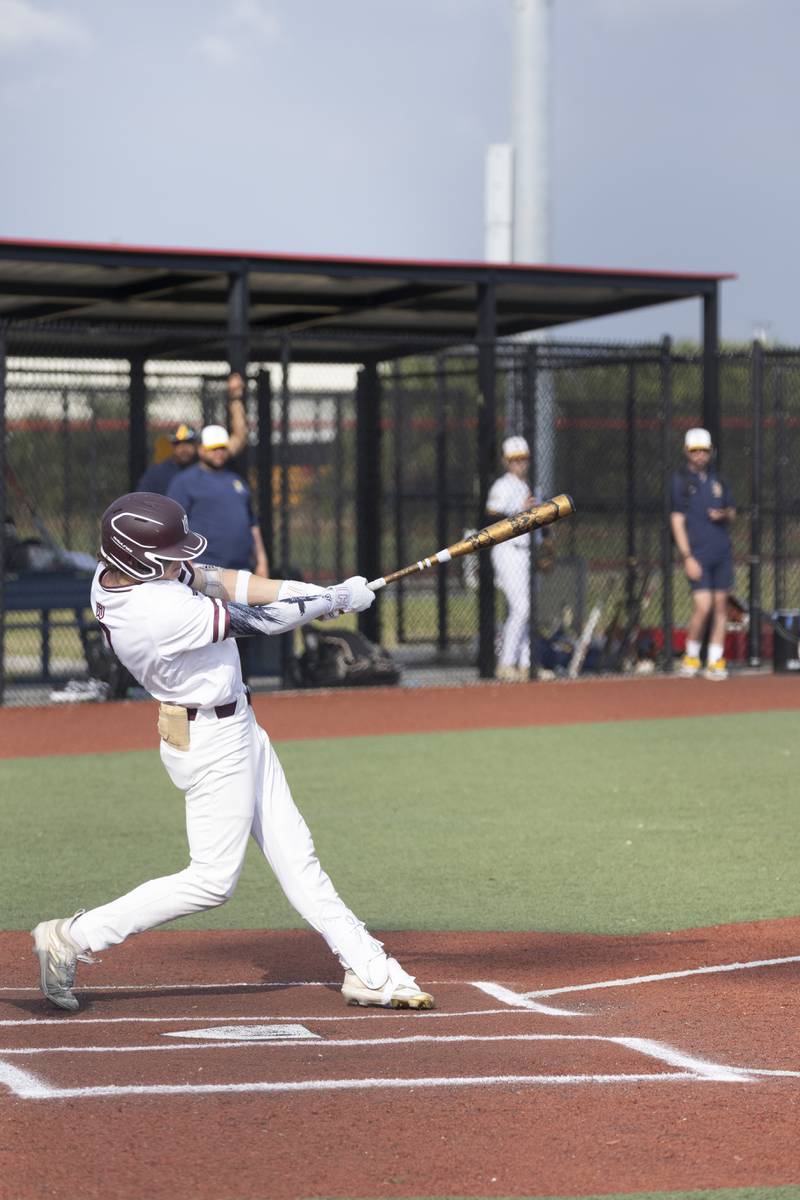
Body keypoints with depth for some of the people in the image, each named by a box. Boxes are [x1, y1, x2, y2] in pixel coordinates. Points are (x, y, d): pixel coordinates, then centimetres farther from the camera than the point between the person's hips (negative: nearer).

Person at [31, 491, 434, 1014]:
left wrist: (320, 593, -7)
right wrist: (337, 600, -8)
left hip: (235, 726, 10)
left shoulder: (116, 573, -6)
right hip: (212, 743, -10)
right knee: (213, 880, 0)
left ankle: (367, 969, 17)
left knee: (295, 854, 12)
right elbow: (258, 620, -22)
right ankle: (73, 938, 6)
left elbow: (215, 580, 0)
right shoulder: (162, 612, -32)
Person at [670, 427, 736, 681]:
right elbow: (677, 521, -6)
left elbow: (732, 512, 22)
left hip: (722, 552, 5)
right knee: (703, 606, -14)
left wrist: (724, 514, -4)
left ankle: (715, 661, 9)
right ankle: (691, 657, 4)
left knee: (720, 605, 4)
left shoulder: (717, 479, 13)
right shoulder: (680, 480, -2)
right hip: (697, 554, -5)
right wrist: (687, 557, -14)